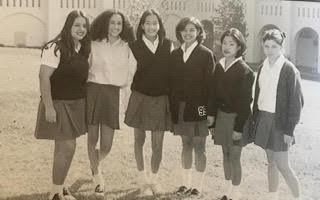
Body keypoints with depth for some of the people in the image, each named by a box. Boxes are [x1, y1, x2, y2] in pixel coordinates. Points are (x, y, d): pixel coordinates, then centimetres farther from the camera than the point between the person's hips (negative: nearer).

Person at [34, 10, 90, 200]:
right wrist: (48, 107, -22)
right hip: (59, 103, -7)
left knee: (64, 147, 14)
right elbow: (44, 77, -19)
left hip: (76, 104, 7)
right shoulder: (55, 48, -16)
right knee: (67, 147, -6)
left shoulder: (83, 49, 6)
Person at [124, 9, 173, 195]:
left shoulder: (168, 45, 0)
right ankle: (143, 177, 28)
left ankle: (154, 178, 23)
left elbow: (172, 70, 6)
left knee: (158, 144, 3)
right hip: (140, 97, 0)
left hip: (161, 99, 0)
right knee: (139, 140, 11)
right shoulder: (135, 46, -4)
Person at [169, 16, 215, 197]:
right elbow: (172, 82, 8)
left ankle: (198, 185, 14)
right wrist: (172, 106, 2)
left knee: (199, 147, 4)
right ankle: (186, 182, 22)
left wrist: (208, 107, -14)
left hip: (198, 107, -4)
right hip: (180, 108, 4)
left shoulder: (206, 54, -4)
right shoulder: (175, 54, 9)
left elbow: (210, 83, -8)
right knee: (186, 145, 13)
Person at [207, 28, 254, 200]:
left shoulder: (244, 71, -15)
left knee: (234, 157, 1)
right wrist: (211, 113, 1)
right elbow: (213, 92, 8)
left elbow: (245, 102, -15)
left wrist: (239, 127, -16)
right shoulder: (219, 66, 3)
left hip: (237, 117, -6)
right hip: (221, 115, 6)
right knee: (226, 154, 15)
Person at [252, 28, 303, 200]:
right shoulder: (263, 67, 6)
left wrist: (289, 129, -14)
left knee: (282, 165, -4)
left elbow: (296, 102, -12)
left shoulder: (289, 70, -12)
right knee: (271, 162, 13)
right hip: (264, 119, 6)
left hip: (280, 121, -6)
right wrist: (255, 120, 9)